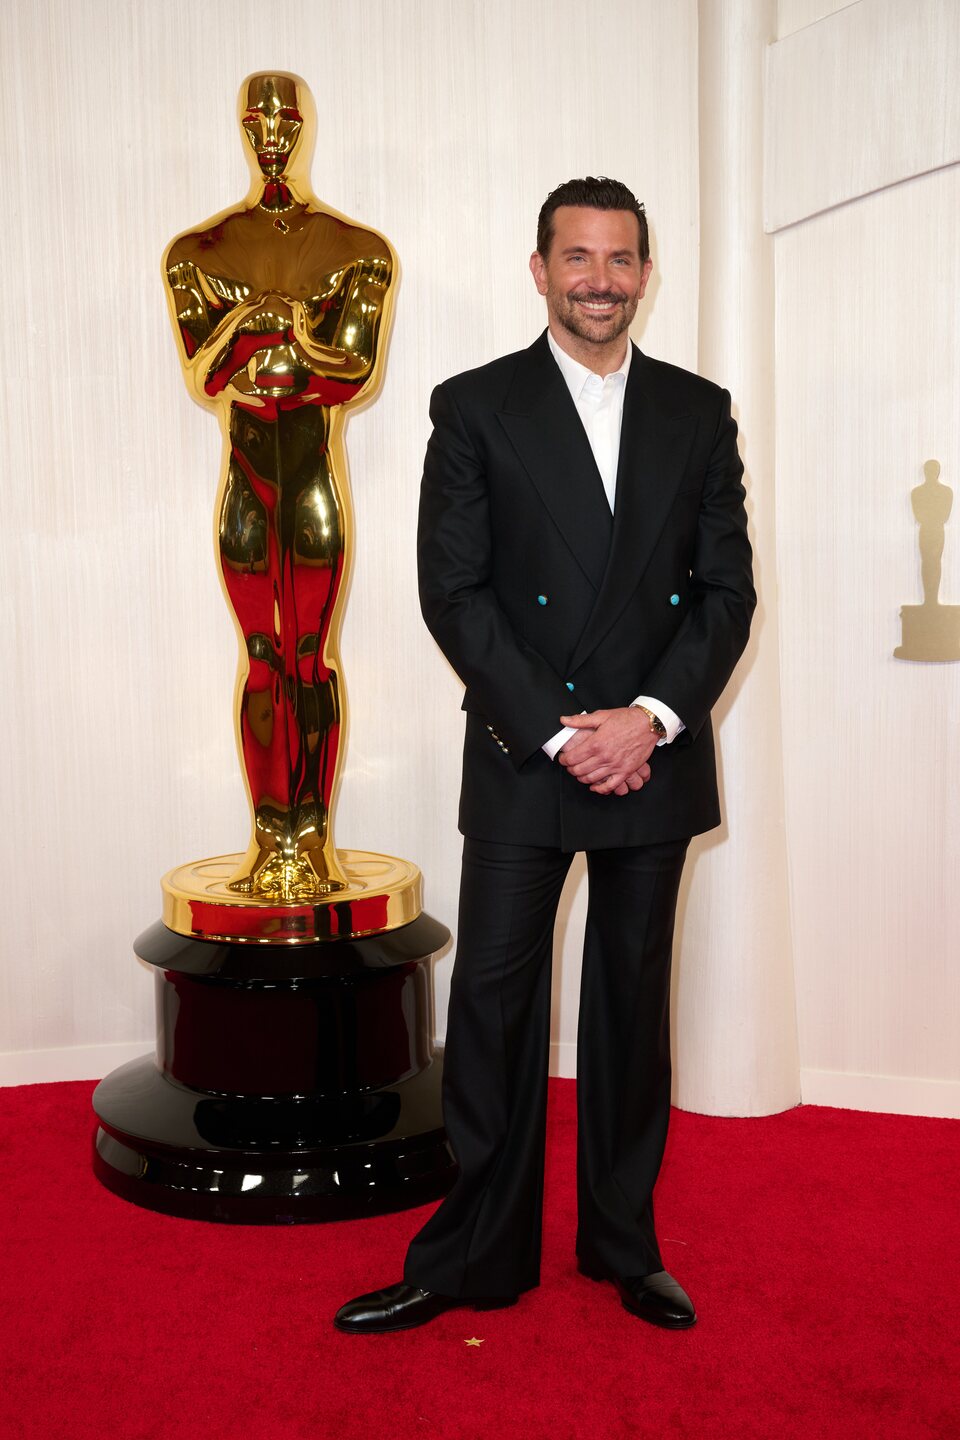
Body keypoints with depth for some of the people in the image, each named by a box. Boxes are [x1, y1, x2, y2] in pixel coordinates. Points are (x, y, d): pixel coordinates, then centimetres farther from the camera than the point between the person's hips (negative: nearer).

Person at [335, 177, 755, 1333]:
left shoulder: (698, 411, 9)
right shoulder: (474, 407, 2)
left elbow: (727, 586, 5)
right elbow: (452, 592, -5)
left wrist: (651, 716, -10)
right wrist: (558, 730, -12)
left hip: (654, 759, 2)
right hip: (520, 761, -2)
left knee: (634, 1004, 11)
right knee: (493, 1002, 2)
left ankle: (624, 1246, 27)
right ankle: (475, 1257, 18)